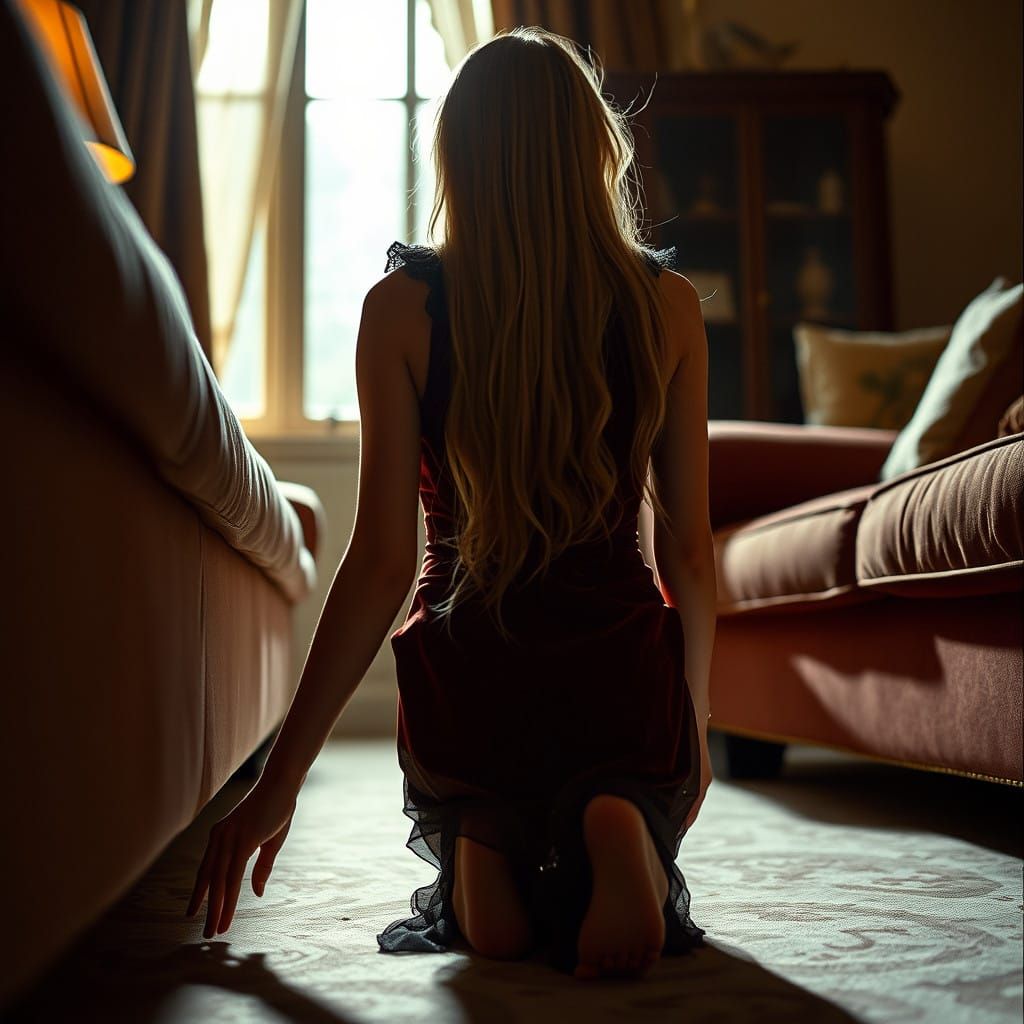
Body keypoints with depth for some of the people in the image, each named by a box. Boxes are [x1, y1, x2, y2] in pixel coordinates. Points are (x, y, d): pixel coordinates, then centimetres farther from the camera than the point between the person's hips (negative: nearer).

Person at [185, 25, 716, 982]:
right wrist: (695, 724, 17)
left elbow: (382, 560, -10)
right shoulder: (667, 303, -2)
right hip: (625, 678, 0)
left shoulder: (403, 306, -7)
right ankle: (614, 827, -7)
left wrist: (278, 778, -3)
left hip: (465, 683, 0)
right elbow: (688, 550, 1)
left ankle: (484, 847, -4)